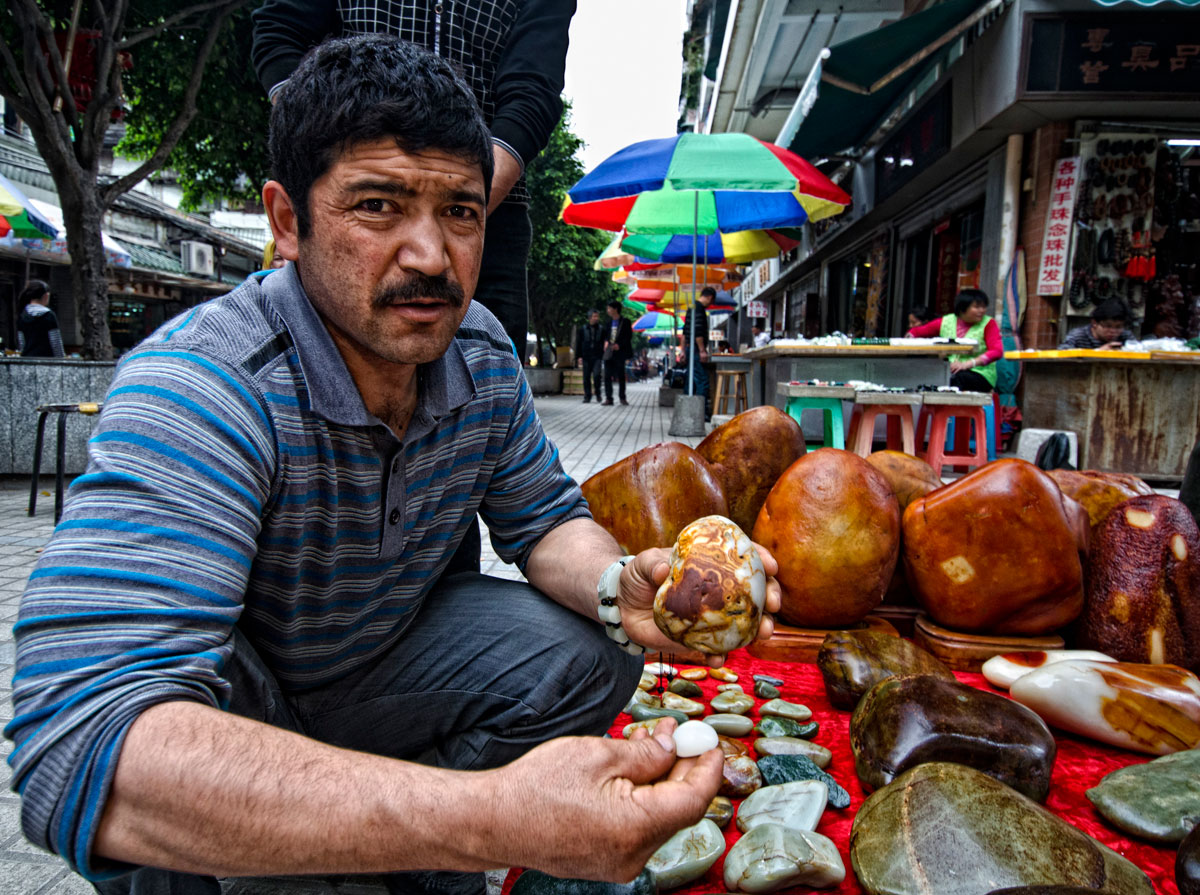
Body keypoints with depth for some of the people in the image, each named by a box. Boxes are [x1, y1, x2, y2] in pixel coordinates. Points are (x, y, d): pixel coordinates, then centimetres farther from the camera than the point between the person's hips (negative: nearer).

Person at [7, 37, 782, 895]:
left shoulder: (483, 354, -13)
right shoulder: (195, 388, -35)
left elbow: (544, 515, 0)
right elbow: (85, 742, -46)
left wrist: (616, 586, -27)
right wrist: (493, 815, -57)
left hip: (375, 657, 5)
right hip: (213, 703, -4)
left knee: (588, 655, -12)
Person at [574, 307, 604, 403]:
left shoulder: (601, 329, 7)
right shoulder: (582, 329, 6)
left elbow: (604, 344, 10)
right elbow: (578, 344, 7)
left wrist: (604, 355, 3)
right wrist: (579, 356, 0)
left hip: (597, 357, -1)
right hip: (586, 357, 1)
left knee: (596, 375, -15)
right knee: (586, 377, 3)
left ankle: (598, 394, 4)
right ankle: (587, 396, 13)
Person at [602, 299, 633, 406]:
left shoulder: (625, 322, -3)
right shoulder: (609, 321, 12)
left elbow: (628, 337, -5)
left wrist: (619, 345, -16)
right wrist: (606, 341, 1)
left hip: (619, 353, -4)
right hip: (608, 353, 4)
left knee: (621, 376, 3)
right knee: (607, 376, -2)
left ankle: (622, 397, 14)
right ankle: (608, 398, 0)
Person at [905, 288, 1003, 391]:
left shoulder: (988, 324, 0)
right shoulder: (946, 322, 9)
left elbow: (997, 351, -14)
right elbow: (916, 331, 19)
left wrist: (968, 364, -27)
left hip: (980, 374, -3)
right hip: (950, 371, 3)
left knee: (956, 377, -37)